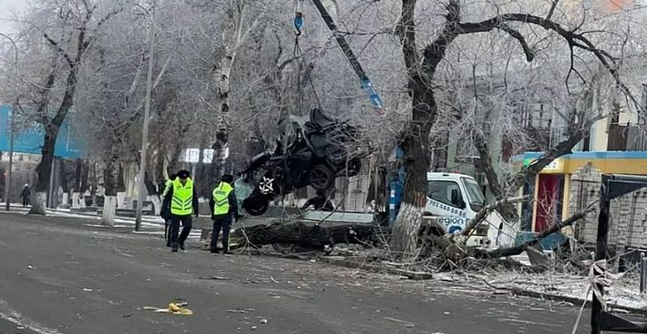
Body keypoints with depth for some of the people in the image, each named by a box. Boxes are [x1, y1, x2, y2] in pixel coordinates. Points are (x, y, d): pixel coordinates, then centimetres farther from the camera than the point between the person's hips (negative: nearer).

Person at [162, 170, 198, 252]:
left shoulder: (191, 184, -1)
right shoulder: (174, 184, -9)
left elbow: (195, 198, 10)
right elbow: (167, 197, -2)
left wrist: (196, 209, 11)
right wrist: (165, 208, -5)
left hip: (187, 212, 2)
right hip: (175, 211, -2)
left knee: (188, 226, -10)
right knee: (175, 229, 1)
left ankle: (181, 241, 12)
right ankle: (174, 244, 11)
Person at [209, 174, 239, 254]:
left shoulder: (215, 190, 12)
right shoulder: (230, 191, -7)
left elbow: (211, 203, 19)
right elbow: (234, 203, -10)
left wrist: (213, 213, 28)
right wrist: (236, 214, -1)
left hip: (217, 214, 5)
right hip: (226, 214, -5)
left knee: (215, 231, 12)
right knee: (226, 232, -3)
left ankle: (213, 248, 11)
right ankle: (225, 249, -6)